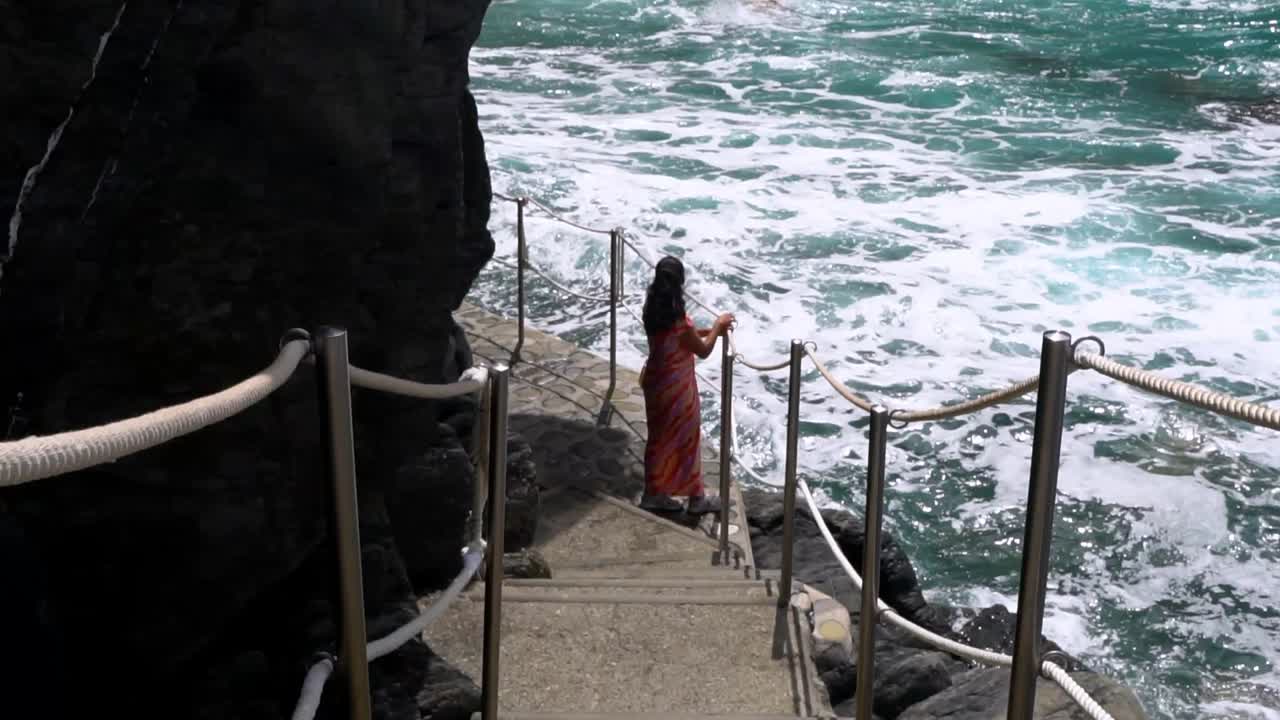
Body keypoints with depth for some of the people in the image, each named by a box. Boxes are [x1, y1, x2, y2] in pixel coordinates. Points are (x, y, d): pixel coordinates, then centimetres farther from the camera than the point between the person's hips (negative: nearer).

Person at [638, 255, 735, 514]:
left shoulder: (653, 310, -3)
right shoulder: (677, 320, -28)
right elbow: (703, 351, -15)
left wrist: (708, 330, 11)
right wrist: (717, 327, -1)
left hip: (656, 379, 8)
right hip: (675, 386, -8)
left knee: (661, 437, 19)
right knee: (686, 439, 9)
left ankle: (654, 494, 29)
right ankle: (696, 498, 23)